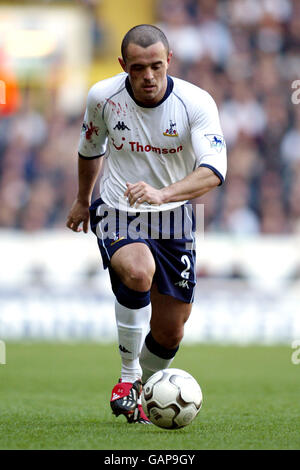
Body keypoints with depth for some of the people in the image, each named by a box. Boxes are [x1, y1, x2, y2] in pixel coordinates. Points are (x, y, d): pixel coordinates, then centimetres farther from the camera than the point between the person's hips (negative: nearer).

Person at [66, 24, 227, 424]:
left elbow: (213, 172, -28)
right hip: (117, 215, -1)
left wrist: (162, 193, -45)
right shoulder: (103, 97, -11)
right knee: (138, 272, -34)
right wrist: (83, 200, 25)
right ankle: (128, 377, -17)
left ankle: (140, 393, 36)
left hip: (173, 218, 1)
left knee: (170, 333, 5)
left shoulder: (197, 103, -17)